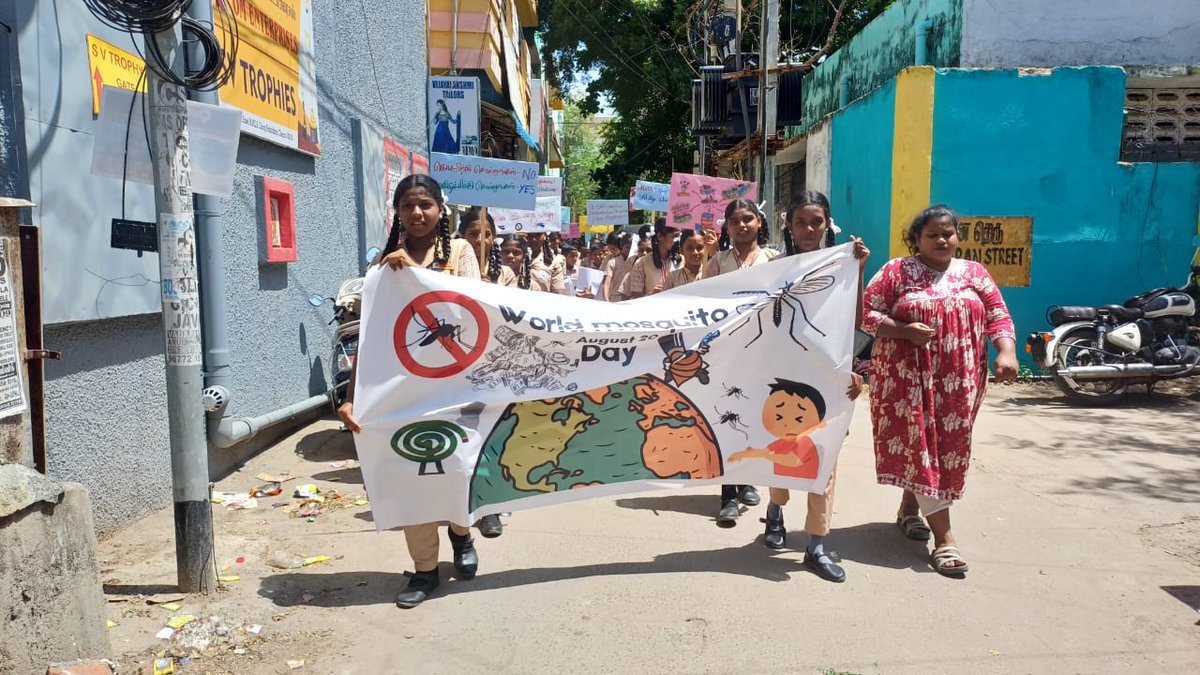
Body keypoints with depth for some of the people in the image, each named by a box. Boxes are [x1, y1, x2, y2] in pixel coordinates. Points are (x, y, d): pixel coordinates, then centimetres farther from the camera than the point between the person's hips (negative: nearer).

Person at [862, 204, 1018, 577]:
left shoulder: (974, 273, 11)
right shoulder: (895, 272, 2)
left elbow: (998, 317, 8)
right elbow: (867, 315, -2)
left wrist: (1007, 352, -9)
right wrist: (904, 331, -18)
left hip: (957, 380, 4)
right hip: (907, 376, -3)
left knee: (948, 445, 8)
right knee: (919, 444, -8)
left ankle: (910, 507, 31)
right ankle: (944, 537, -6)